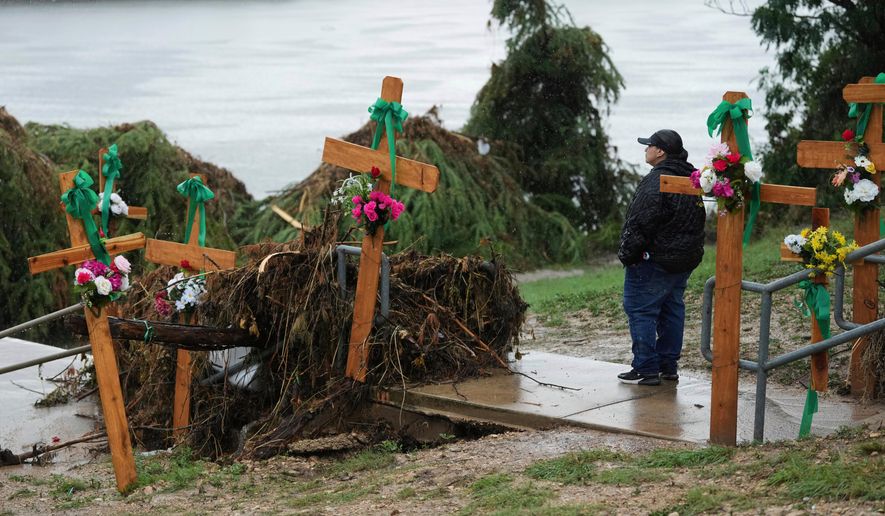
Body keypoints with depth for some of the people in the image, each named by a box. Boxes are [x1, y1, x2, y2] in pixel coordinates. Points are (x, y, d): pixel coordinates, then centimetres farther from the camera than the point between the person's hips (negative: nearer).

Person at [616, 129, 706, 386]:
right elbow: (696, 220, 19)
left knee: (641, 310, -2)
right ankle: (668, 366, 22)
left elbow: (641, 223, -22)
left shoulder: (656, 181, -20)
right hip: (686, 258, 10)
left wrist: (627, 254, -13)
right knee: (672, 309, 16)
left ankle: (646, 369, -2)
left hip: (655, 259, -10)